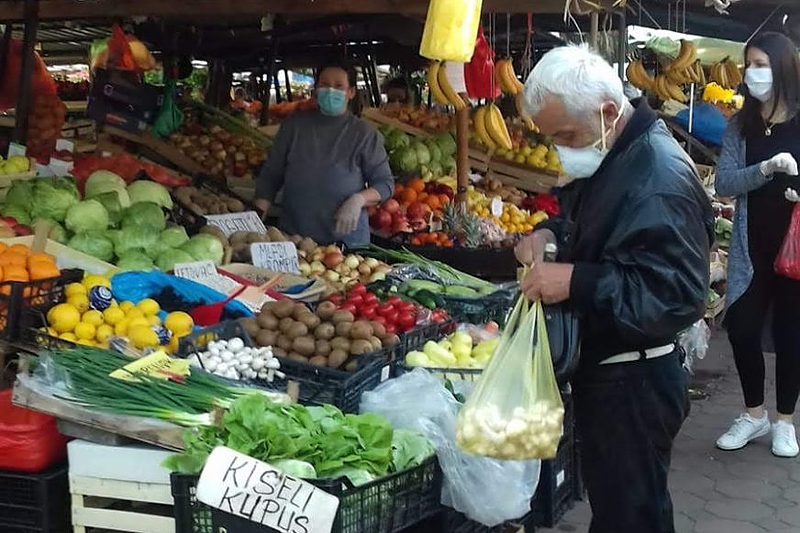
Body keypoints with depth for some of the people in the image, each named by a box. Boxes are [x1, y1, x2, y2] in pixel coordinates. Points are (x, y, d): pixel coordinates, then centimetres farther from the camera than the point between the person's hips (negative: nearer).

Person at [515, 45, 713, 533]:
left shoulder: (661, 176, -25)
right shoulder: (606, 156, 6)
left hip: (636, 382, -10)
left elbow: (680, 294, -30)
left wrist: (576, 281, -32)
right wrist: (551, 232, 2)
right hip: (602, 365, 10)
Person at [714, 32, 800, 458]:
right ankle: (754, 415, 25)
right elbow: (724, 182, -7)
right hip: (753, 245, 2)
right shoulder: (741, 125, 3)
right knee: (741, 328, 4)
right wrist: (766, 169, -23)